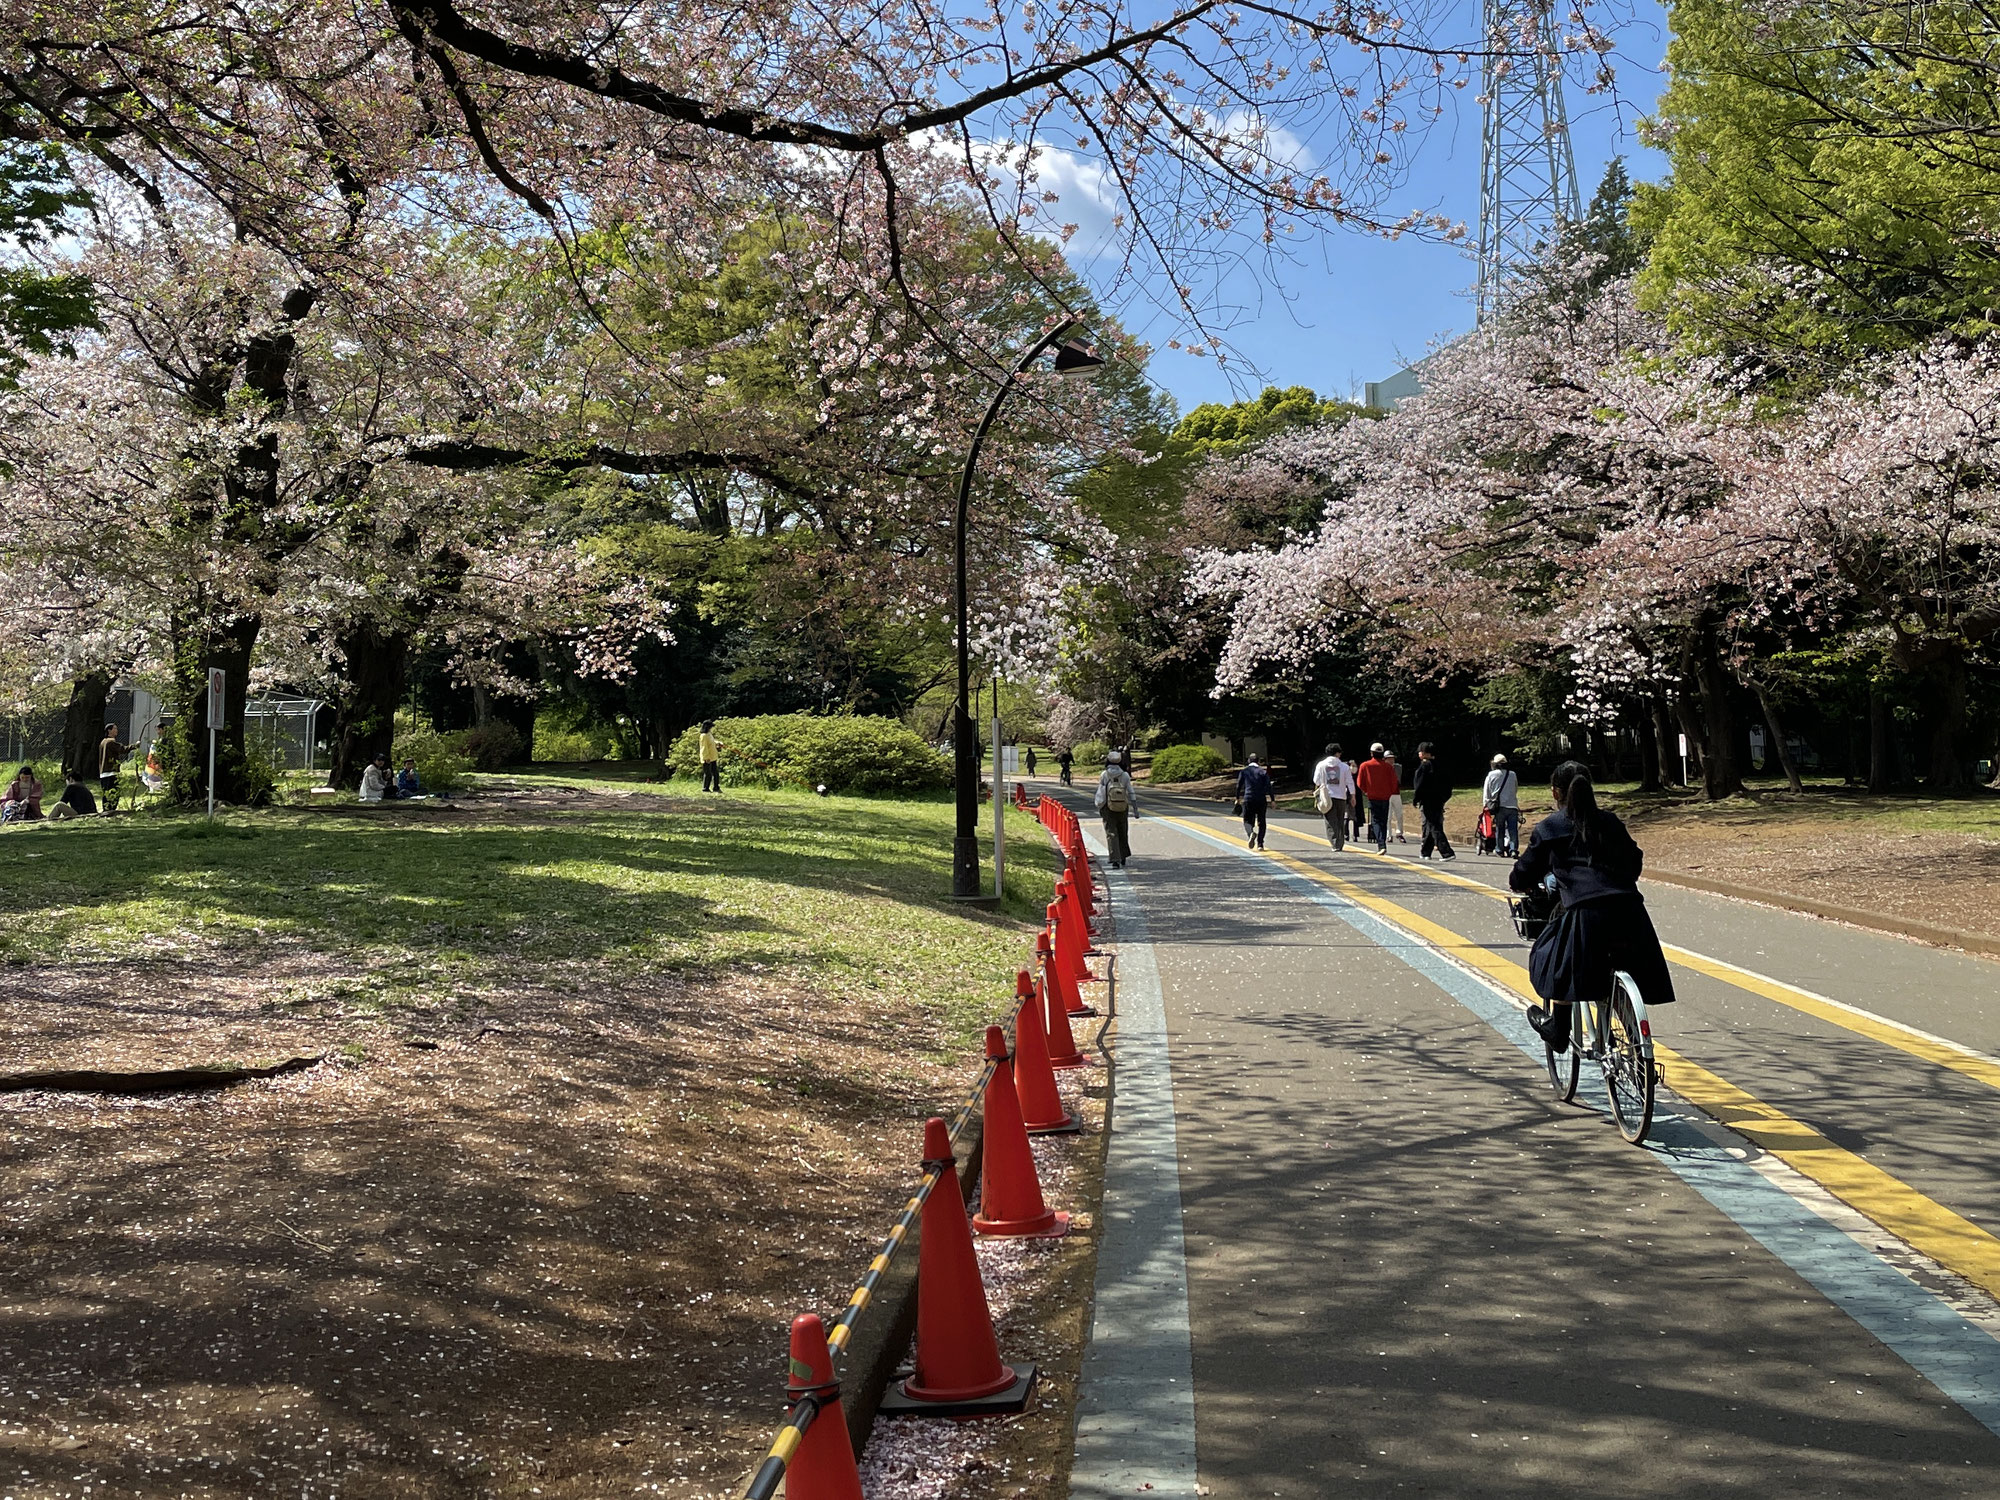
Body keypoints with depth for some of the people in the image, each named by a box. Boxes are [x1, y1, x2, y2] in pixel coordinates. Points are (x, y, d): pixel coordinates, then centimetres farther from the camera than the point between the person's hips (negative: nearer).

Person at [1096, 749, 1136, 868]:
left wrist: (1099, 808, 9)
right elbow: (1131, 793, -3)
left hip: (1108, 809, -2)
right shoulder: (1125, 776, -5)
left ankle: (1115, 860, -12)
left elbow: (1100, 794, -3)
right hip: (1123, 809, 2)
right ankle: (1123, 858, 30)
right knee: (1123, 834, 18)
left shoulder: (1104, 776, -9)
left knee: (1111, 834, -1)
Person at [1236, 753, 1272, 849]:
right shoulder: (1263, 772, 3)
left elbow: (1239, 786, 5)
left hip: (1248, 799, 0)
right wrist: (1271, 800, -4)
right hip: (1261, 800, 0)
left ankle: (1251, 833, -25)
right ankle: (1260, 844, 6)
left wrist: (1238, 798, 16)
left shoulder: (1243, 771, 5)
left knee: (1248, 821, 8)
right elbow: (1268, 786, -5)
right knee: (1261, 822, 12)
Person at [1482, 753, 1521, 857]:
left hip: (1499, 806, -1)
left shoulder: (1491, 775, 3)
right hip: (1513, 806, 1)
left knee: (1499, 829, 7)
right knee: (1513, 829, -1)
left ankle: (1500, 850, 10)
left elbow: (1486, 792, 6)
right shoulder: (1513, 775, 10)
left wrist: (1485, 805, 15)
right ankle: (1513, 848, -14)